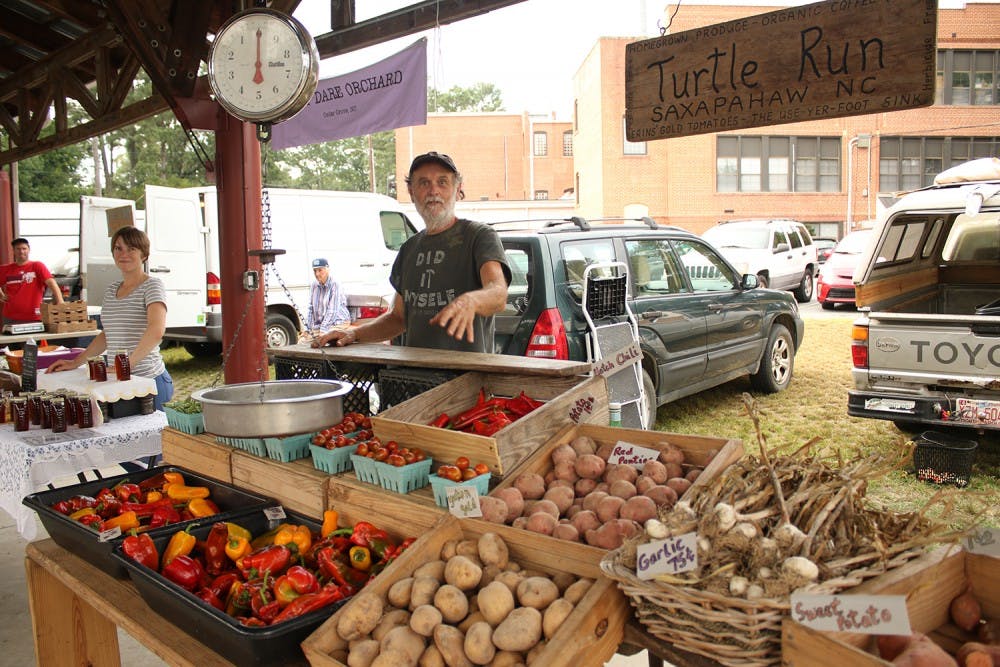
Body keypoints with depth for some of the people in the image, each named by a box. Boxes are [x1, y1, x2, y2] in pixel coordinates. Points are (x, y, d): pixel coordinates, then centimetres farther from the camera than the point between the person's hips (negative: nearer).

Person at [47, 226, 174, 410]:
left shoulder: (151, 285, -6)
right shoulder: (111, 290, 16)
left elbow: (156, 331, -23)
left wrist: (127, 363, -29)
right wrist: (76, 362, 19)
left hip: (147, 379, -6)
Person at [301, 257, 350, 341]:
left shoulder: (335, 285, -10)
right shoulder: (313, 286, 9)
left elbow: (332, 311, -18)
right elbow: (311, 309, 8)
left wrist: (323, 330, -24)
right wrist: (307, 329, -2)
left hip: (338, 323, -6)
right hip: (319, 324, 6)